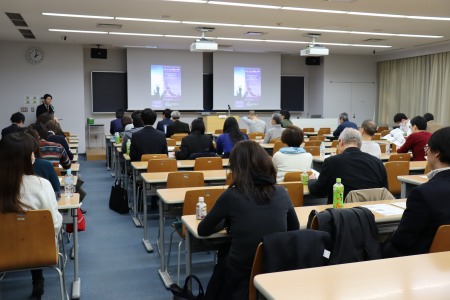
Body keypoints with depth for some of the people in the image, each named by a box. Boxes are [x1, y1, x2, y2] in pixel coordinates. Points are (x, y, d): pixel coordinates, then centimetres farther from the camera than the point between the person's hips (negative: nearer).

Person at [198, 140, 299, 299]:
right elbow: (295, 228, 14)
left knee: (223, 254, 29)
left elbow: (202, 231, 0)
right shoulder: (281, 193, -5)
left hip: (240, 278, -4)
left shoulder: (231, 195, -15)